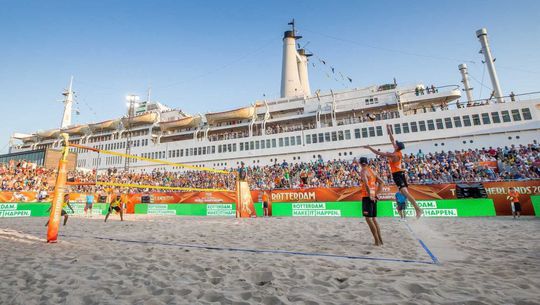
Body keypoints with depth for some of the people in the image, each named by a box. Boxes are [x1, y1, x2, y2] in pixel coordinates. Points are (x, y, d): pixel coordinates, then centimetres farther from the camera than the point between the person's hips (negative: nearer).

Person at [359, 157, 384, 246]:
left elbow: (366, 183, -24)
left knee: (368, 218, -3)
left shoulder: (363, 171, -8)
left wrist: (369, 195, -20)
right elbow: (382, 182, 15)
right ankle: (380, 240, 20)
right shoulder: (372, 171, 14)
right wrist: (376, 193, 13)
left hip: (367, 197, -8)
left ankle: (377, 241, -1)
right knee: (374, 218, 15)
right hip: (374, 197, 8)